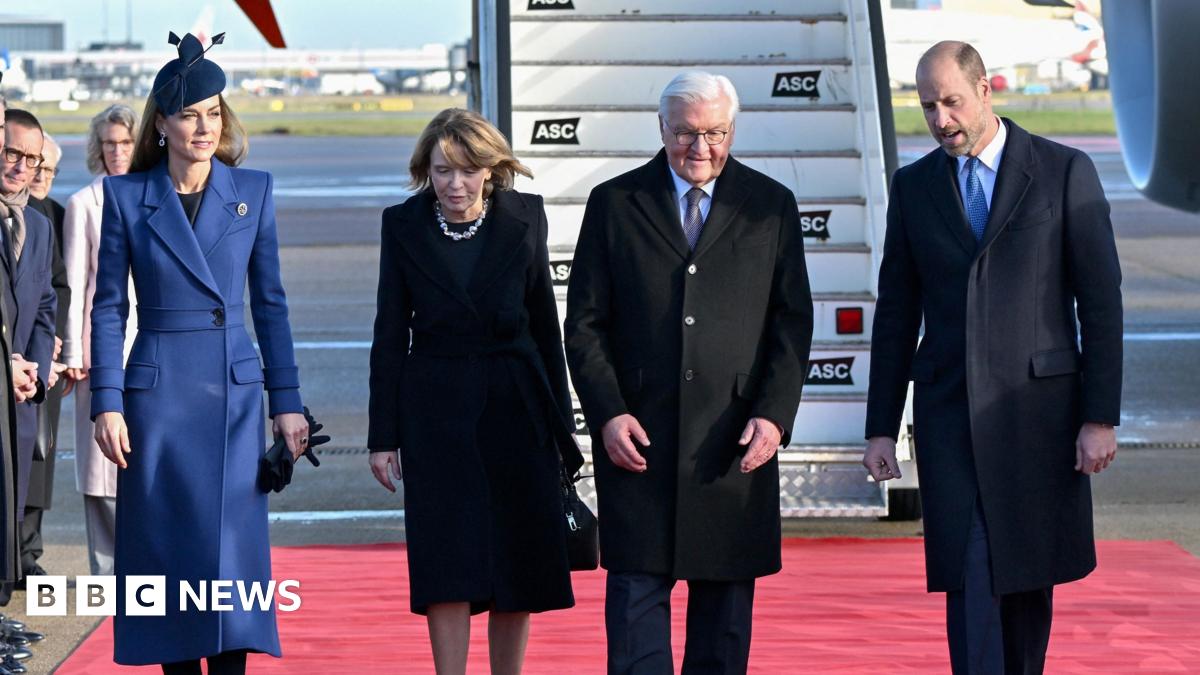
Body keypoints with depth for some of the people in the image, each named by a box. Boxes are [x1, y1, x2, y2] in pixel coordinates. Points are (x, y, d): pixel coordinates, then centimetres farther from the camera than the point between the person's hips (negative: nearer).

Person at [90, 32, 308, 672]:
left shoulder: (253, 190, 5)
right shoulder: (126, 196, 1)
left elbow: (269, 302, 8)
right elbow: (108, 308, 3)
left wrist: (287, 402, 5)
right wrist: (106, 402, -6)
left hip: (235, 393, 1)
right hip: (156, 392, -1)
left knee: (233, 544, -4)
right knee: (167, 552, 2)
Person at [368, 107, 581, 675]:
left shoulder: (523, 218, 0)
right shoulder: (404, 225, -1)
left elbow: (545, 323, 6)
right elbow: (390, 334, 2)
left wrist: (561, 420, 6)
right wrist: (383, 435, 0)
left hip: (516, 406, 1)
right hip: (436, 410, -1)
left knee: (518, 560, 4)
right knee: (447, 563, -7)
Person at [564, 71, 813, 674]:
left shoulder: (771, 207, 8)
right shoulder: (614, 204, 6)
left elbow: (792, 323, 5)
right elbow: (584, 324, 5)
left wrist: (773, 415, -7)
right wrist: (607, 414, -7)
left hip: (735, 443, 1)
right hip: (638, 437, -1)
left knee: (726, 596, 5)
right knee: (636, 590, -3)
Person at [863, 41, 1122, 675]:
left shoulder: (1066, 172, -1)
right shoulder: (914, 186, 8)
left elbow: (1101, 302, -2)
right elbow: (896, 314, 11)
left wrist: (1101, 417, -8)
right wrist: (880, 427, 7)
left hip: (1039, 410, -1)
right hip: (949, 415, 1)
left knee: (1029, 576, 8)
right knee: (971, 581, -8)